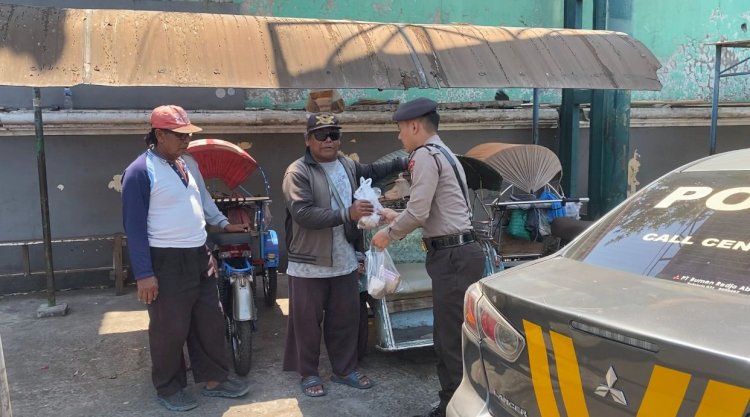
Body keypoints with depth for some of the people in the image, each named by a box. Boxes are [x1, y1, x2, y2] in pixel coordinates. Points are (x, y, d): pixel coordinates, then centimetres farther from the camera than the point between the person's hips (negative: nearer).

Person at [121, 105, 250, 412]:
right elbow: (134, 226, -15)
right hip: (166, 262, -8)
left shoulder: (189, 163, 11)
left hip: (199, 257, 8)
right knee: (170, 329, 3)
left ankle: (214, 379, 27)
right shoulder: (140, 171, -13)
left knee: (209, 322, 13)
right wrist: (143, 274, -18)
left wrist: (222, 224, 21)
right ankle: (169, 388, 21)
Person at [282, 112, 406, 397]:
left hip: (345, 261, 6)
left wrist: (402, 163, 25)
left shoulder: (348, 166, 7)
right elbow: (303, 213, -26)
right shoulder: (298, 172, -14)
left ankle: (344, 370, 32)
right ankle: (308, 374, 25)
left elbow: (372, 172, 29)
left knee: (346, 319, 16)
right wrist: (347, 214, -30)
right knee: (308, 322, 7)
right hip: (309, 264, -6)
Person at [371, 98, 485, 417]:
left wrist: (389, 234, 0)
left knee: (452, 339, -6)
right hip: (456, 253, 11)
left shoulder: (425, 154, -10)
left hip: (453, 256, -11)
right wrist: (396, 216, 29)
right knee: (449, 337, 15)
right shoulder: (441, 152, 22)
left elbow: (419, 212, -15)